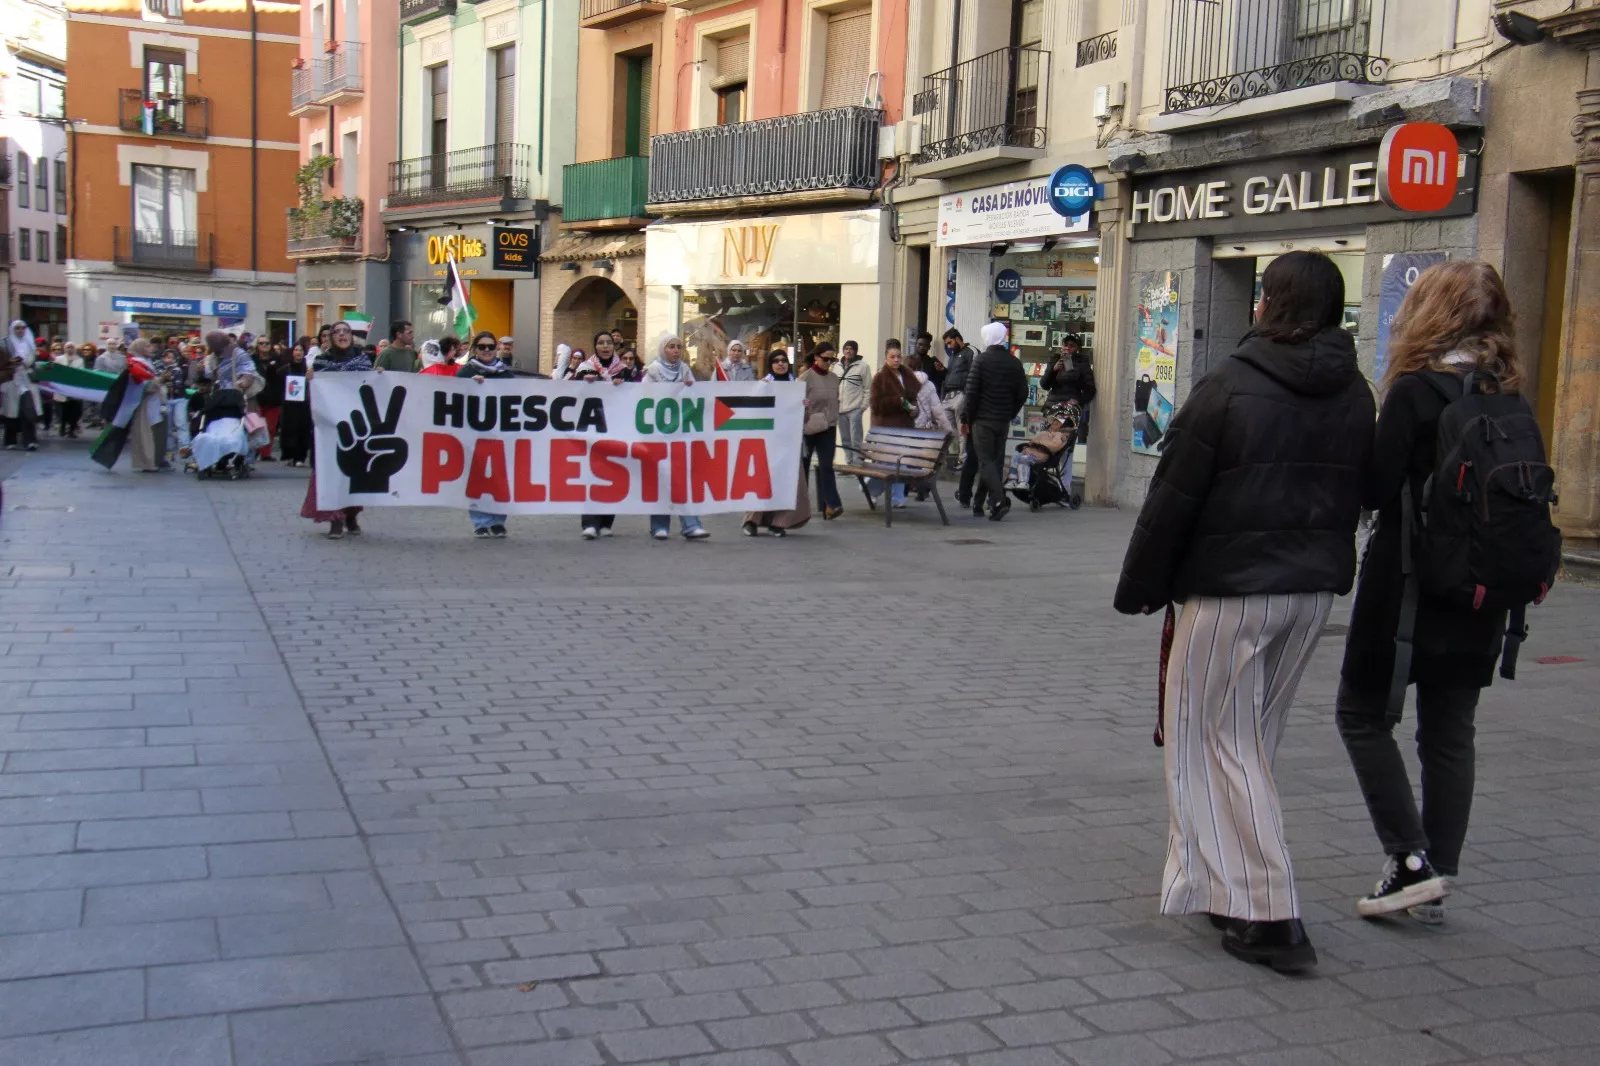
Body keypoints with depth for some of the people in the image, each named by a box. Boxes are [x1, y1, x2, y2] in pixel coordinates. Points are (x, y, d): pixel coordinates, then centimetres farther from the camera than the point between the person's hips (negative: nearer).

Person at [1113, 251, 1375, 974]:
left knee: (1218, 741, 1)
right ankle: (1226, 881, 29)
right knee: (1253, 738, 18)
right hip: (1314, 590, 7)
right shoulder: (1356, 397, 6)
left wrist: (1139, 588, -1)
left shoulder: (1228, 387, -13)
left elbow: (1173, 500, -10)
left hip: (1229, 590, -7)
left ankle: (1268, 914, -5)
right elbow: (1356, 498, 13)